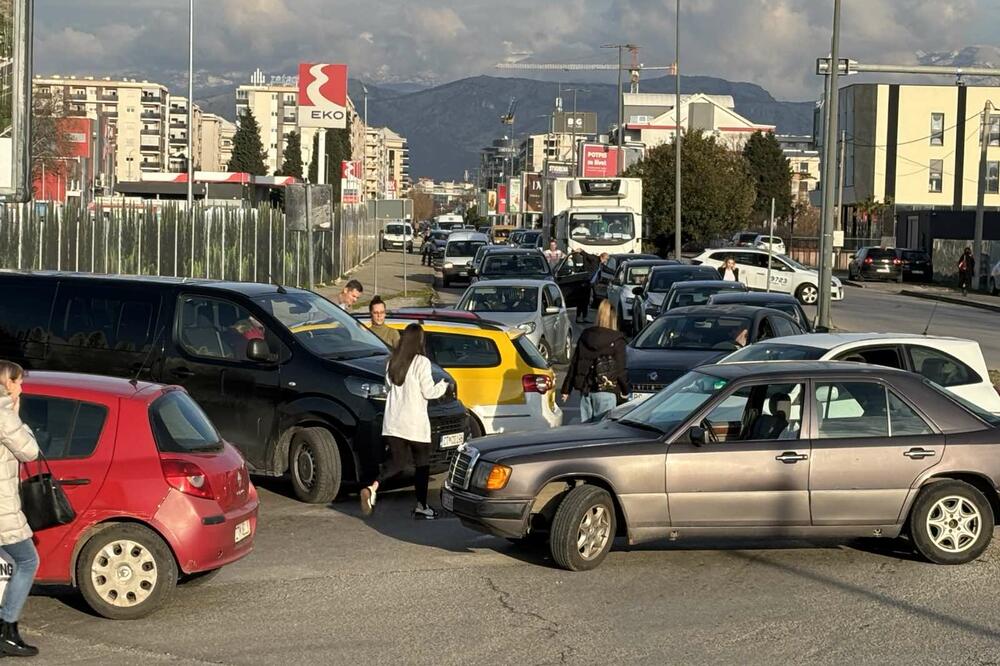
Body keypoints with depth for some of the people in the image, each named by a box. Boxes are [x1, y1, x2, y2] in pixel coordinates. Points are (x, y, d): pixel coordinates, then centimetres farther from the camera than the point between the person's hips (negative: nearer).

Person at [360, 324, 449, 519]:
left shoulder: (393, 361, 7)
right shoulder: (421, 362, -12)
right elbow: (428, 391, -10)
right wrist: (443, 386, 9)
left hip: (393, 422, 5)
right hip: (414, 422, -5)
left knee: (396, 461, 9)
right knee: (422, 463, 10)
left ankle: (372, 488, -16)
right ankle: (421, 506, 14)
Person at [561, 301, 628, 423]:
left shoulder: (585, 335, 6)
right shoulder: (617, 340, -8)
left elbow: (574, 364, 8)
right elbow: (620, 369, -7)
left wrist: (566, 389, 12)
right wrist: (625, 390, 6)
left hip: (585, 390, 5)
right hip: (606, 390, -5)